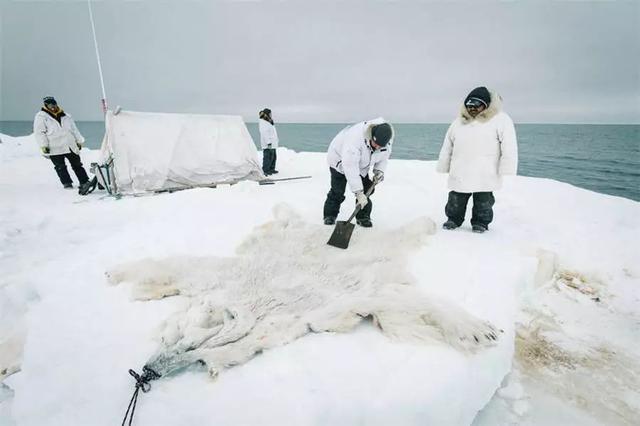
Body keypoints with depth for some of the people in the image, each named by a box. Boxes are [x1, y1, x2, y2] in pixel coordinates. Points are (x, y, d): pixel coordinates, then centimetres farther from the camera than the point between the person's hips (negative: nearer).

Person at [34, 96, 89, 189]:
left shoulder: (65, 116, 17)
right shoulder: (41, 116, 3)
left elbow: (74, 130, 21)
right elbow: (39, 132, -3)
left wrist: (79, 141, 15)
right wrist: (43, 146, -12)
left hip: (71, 146, 3)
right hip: (55, 149, -3)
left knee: (77, 165, 6)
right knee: (60, 167, -2)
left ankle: (85, 181, 10)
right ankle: (67, 183, 4)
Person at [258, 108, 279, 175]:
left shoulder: (269, 122, 19)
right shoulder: (262, 123, -12)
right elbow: (264, 133, -20)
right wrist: (268, 143, -25)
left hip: (272, 144, 10)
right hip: (267, 145, -10)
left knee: (273, 156, 14)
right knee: (268, 157, -9)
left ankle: (271, 169, 25)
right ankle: (265, 170, -3)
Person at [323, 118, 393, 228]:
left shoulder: (388, 138, -23)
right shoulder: (355, 138, -44)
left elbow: (384, 154, 0)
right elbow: (350, 167, -45)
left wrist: (379, 170, -17)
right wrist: (358, 192, -45)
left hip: (362, 163, 5)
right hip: (340, 160, -5)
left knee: (366, 190, -3)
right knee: (337, 192, -8)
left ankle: (363, 217, 11)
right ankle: (329, 215, 11)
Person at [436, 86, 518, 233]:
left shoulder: (500, 119, -1)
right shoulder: (459, 122, 13)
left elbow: (509, 146, -7)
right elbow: (447, 147, 16)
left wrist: (506, 168, -15)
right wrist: (443, 167, 13)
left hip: (485, 175, -3)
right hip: (459, 174, 4)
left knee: (483, 203, 7)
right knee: (455, 202, 11)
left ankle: (480, 223, 25)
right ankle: (453, 219, 29)